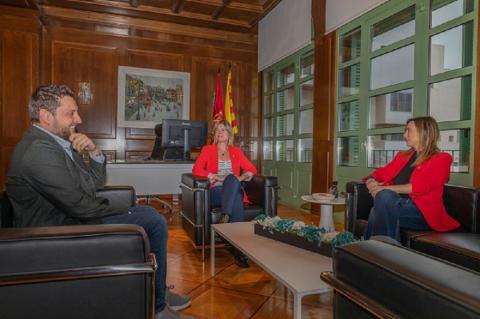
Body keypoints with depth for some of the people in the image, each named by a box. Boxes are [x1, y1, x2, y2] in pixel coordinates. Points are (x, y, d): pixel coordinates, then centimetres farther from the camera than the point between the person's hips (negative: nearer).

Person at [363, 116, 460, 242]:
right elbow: (382, 172, 18)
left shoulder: (441, 159, 6)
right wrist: (371, 182, -7)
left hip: (423, 213, -4)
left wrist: (386, 188, -21)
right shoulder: (402, 155, 25)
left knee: (384, 195, -34)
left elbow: (423, 186, -11)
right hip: (396, 205, 4)